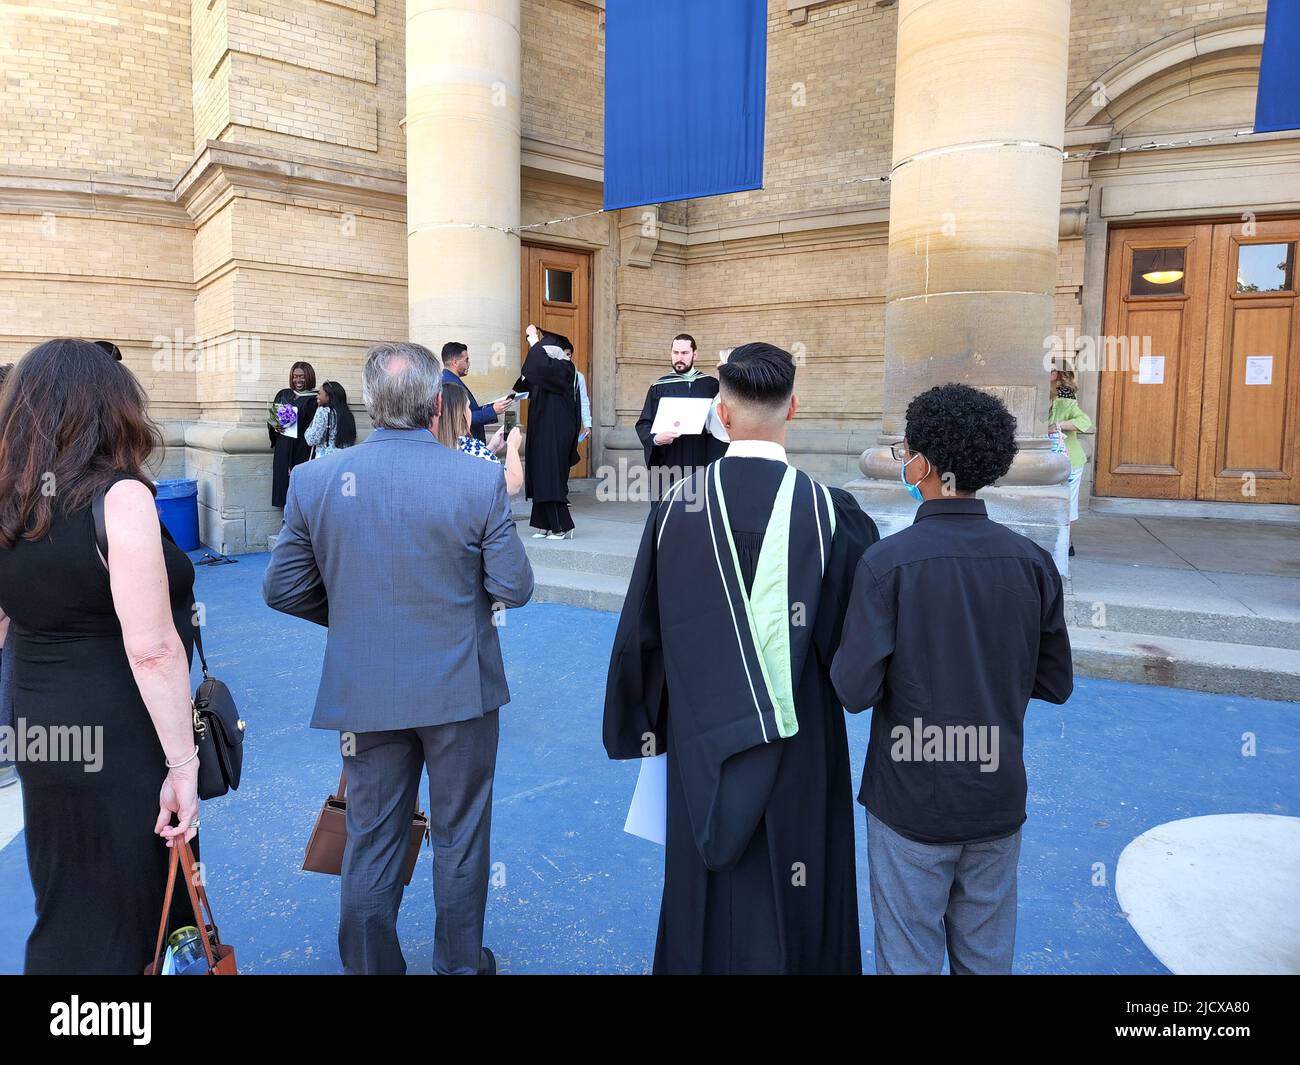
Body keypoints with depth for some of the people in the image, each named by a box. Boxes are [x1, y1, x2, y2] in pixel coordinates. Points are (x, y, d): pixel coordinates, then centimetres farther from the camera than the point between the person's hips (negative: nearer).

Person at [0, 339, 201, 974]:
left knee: (65, 913, 23)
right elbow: (152, 649, -22)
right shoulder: (120, 497, -17)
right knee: (121, 926, 10)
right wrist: (182, 763, -17)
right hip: (120, 749, -7)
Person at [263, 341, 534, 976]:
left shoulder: (313, 480, -8)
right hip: (460, 687, -1)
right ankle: (460, 964, 34)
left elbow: (281, 589, -2)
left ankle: (370, 965, 33)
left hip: (363, 692, 2)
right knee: (459, 835, 17)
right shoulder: (480, 481, -16)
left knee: (371, 839, 18)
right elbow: (514, 589, -11)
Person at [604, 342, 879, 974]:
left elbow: (641, 633, -4)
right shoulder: (829, 512, -15)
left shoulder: (677, 507, -11)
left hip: (704, 741, 1)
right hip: (797, 744, -1)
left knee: (707, 888, 20)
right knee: (789, 896, 17)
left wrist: (644, 727, 10)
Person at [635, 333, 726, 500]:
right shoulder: (659, 387, 5)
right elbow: (644, 424, 2)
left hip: (702, 465, 1)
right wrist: (655, 439, -18)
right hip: (667, 463, 0)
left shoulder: (711, 386, 7)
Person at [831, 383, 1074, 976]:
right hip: (998, 799, 4)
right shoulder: (1032, 561, -6)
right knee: (987, 956, 21)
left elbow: (855, 690, -20)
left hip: (910, 800, -4)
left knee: (908, 959, 14)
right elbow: (1054, 682, 2)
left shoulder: (888, 561, -19)